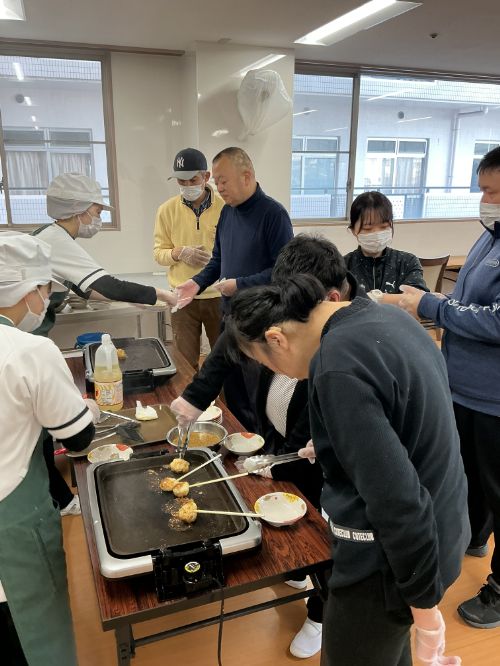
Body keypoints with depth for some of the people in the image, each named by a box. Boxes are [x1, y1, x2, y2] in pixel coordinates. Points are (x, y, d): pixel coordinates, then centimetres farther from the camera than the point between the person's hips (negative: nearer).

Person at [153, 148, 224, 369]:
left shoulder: (225, 207, -6)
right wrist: (179, 253, -17)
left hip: (219, 295, -1)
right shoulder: (167, 210, -1)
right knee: (186, 361, 9)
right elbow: (158, 253, 3)